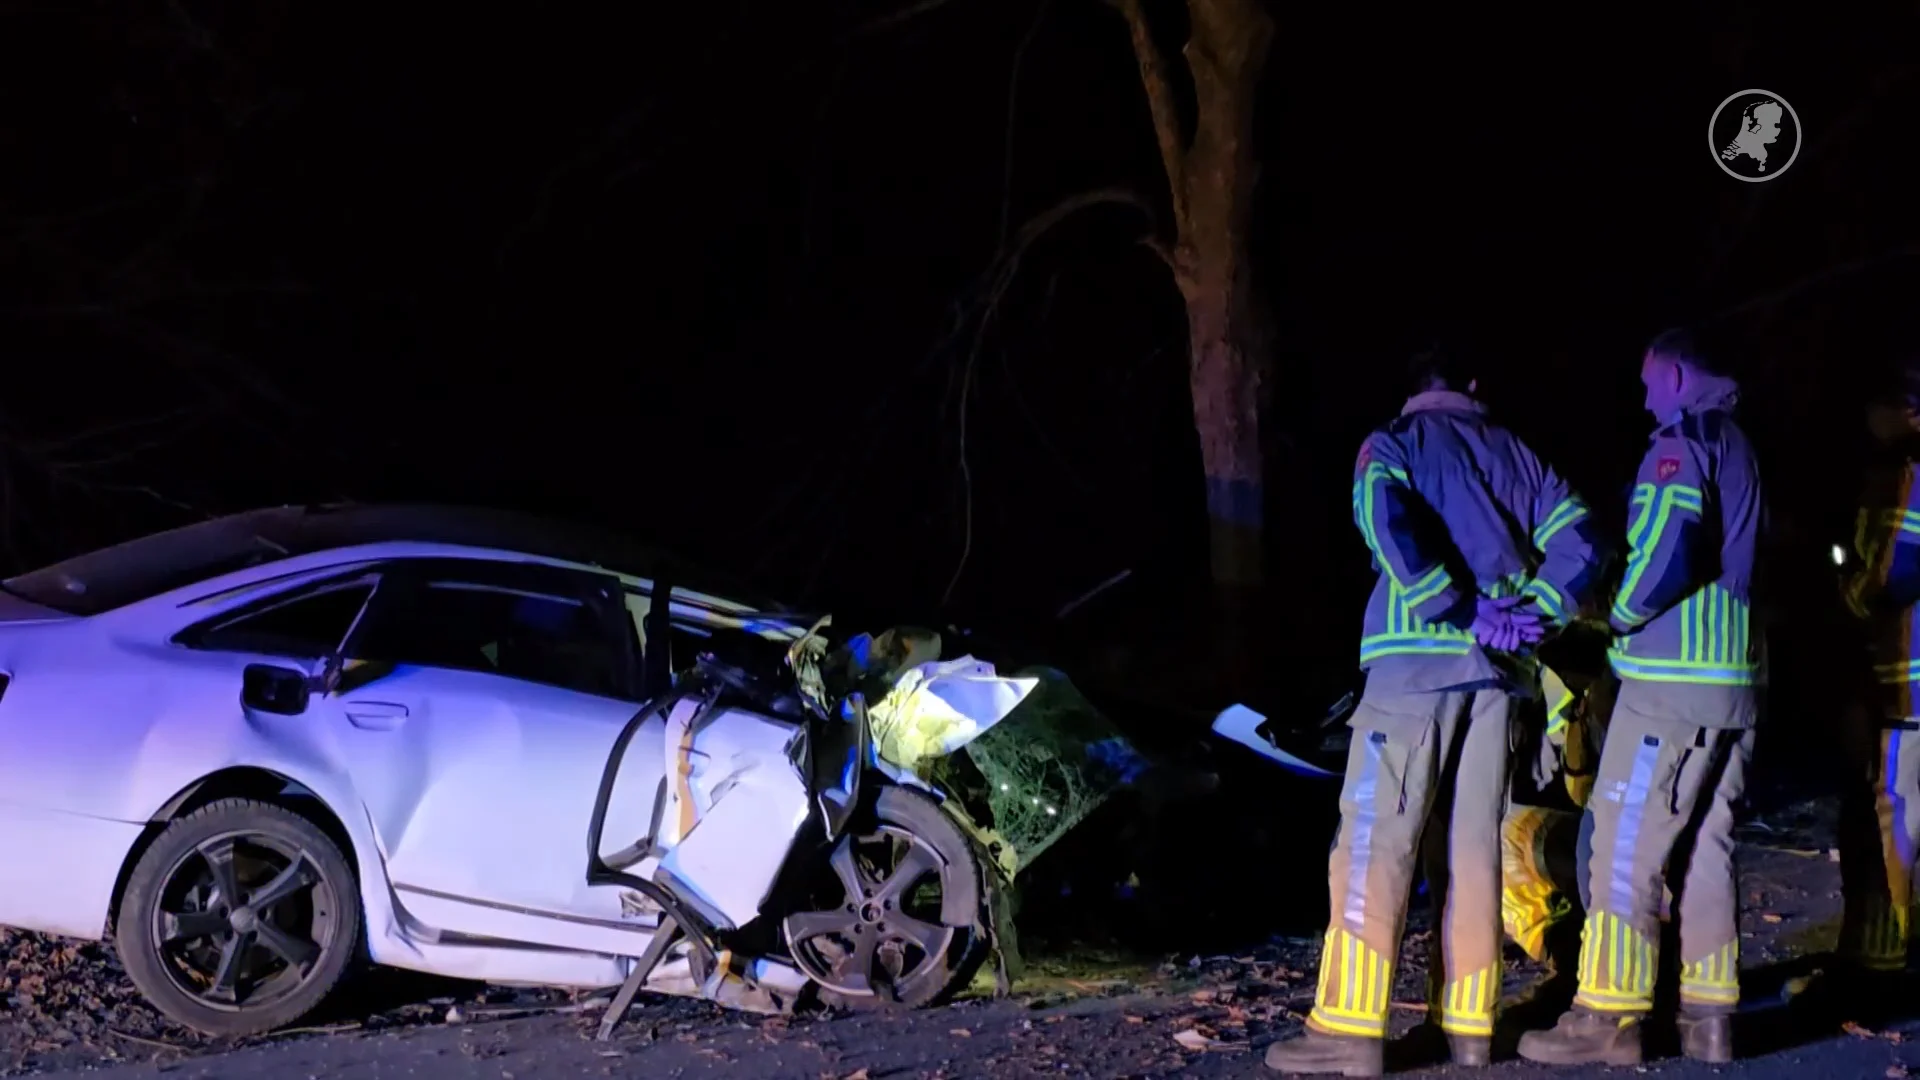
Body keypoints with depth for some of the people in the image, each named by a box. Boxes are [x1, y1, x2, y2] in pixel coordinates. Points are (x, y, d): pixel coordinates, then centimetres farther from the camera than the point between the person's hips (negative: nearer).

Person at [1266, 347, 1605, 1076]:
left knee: (1375, 846, -5)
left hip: (1416, 662, -4)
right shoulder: (1515, 454, 18)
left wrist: (1463, 616, -12)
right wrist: (1534, 613, 1)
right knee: (1472, 850, 9)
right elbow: (1578, 540, 7)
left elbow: (1387, 527, -16)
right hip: (1493, 671, 5)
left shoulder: (1392, 444, 5)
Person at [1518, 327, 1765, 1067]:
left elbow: (1665, 553, -23)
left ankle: (1609, 1017, -5)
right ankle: (1708, 1015, 13)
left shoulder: (1682, 447, -10)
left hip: (1671, 680, -9)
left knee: (1626, 847, -5)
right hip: (1734, 680, 9)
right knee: (1704, 852, 12)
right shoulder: (1741, 451, 17)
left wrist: (1620, 616, -7)